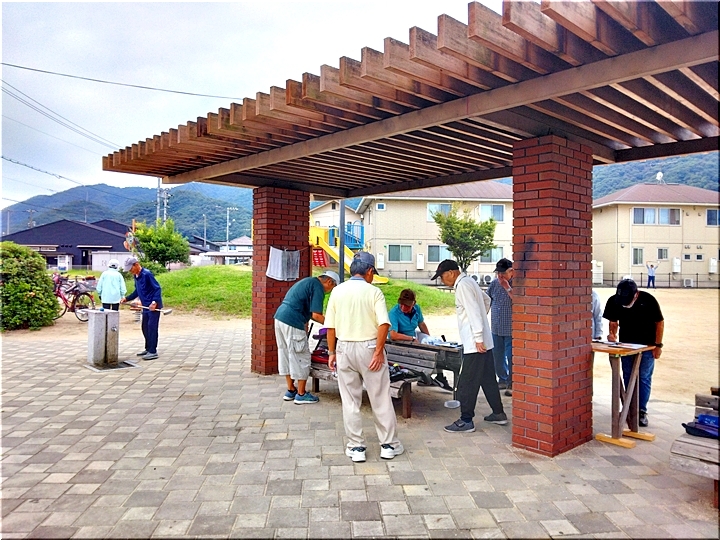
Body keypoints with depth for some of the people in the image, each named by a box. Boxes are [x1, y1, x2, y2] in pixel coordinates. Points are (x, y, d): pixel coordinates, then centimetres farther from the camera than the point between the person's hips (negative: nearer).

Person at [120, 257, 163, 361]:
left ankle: (153, 352, -3)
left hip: (153, 306, -9)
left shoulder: (147, 274, -16)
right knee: (145, 328, 14)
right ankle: (148, 348, 26)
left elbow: (158, 288, -19)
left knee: (152, 328, -7)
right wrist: (126, 298, 12)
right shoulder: (136, 276, 10)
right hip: (146, 306, 9)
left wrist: (154, 302, -28)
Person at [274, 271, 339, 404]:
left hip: (280, 317, 10)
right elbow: (316, 315, -14)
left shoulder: (308, 281, 21)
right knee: (301, 358, 2)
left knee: (286, 355, 16)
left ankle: (291, 390, 26)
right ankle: (301, 394, 10)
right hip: (292, 323, -10)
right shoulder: (318, 287, -9)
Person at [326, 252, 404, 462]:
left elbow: (330, 326, 1)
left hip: (344, 348, 3)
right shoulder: (373, 292, -7)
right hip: (369, 348, -2)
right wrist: (379, 351, -12)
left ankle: (356, 447, 18)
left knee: (350, 401, 10)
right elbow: (383, 324, -17)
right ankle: (388, 444, 20)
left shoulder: (337, 291, 1)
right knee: (380, 399, 9)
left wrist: (332, 352, 9)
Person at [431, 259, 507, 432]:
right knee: (488, 379, 18)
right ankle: (499, 413, 27)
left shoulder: (463, 286, -15)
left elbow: (473, 312, -22)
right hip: (484, 342, 10)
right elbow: (487, 300, 27)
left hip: (475, 344, -10)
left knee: (467, 384, -4)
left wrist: (478, 338, -23)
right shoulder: (469, 281, 14)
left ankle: (466, 421, 3)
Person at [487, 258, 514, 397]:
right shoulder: (494, 283, 6)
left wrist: (507, 287, -23)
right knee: (497, 356, 14)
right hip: (496, 328, 5)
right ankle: (503, 380, 30)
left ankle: (512, 384, 13)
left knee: (511, 357, 0)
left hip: (511, 329, -5)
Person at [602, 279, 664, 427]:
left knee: (644, 378, -2)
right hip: (626, 345, 3)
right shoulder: (614, 301, -15)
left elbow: (659, 322, -9)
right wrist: (612, 334, -20)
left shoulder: (648, 300, -22)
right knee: (628, 377, 8)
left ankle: (642, 411, 5)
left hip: (647, 345, -3)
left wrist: (658, 345, -10)